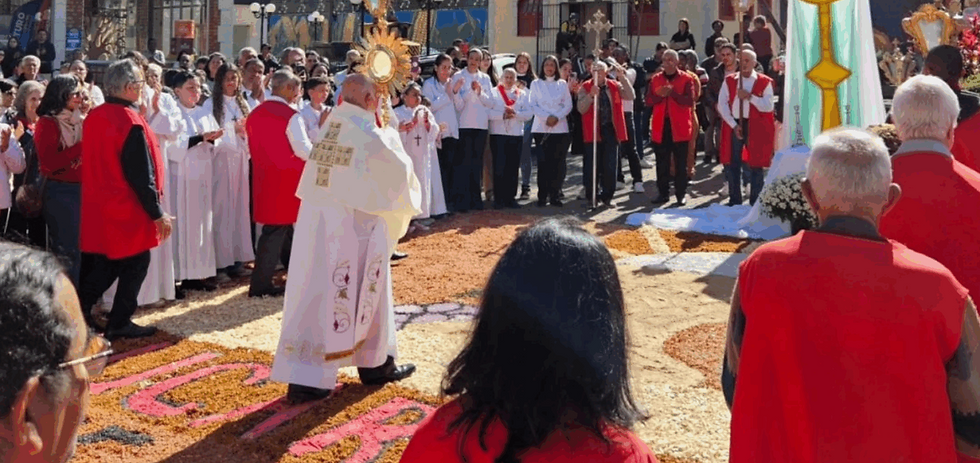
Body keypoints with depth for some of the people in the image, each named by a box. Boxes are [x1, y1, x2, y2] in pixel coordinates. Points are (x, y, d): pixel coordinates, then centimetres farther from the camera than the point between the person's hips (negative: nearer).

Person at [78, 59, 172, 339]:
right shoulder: (130, 122, -21)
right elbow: (142, 174, -20)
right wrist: (158, 213, -14)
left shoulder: (94, 117, 4)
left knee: (104, 262, 19)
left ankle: (81, 308, 14)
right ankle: (119, 323, 13)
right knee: (135, 263, 8)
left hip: (98, 204, 7)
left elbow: (95, 162, 13)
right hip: (128, 208, -7)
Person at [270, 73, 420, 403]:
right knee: (361, 293, 11)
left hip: (315, 219, 6)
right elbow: (399, 171, -3)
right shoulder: (370, 134, -13)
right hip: (353, 224, -6)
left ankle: (305, 376, 2)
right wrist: (392, 140, 15)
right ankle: (375, 364, 27)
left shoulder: (328, 127, 6)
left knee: (315, 293, 5)